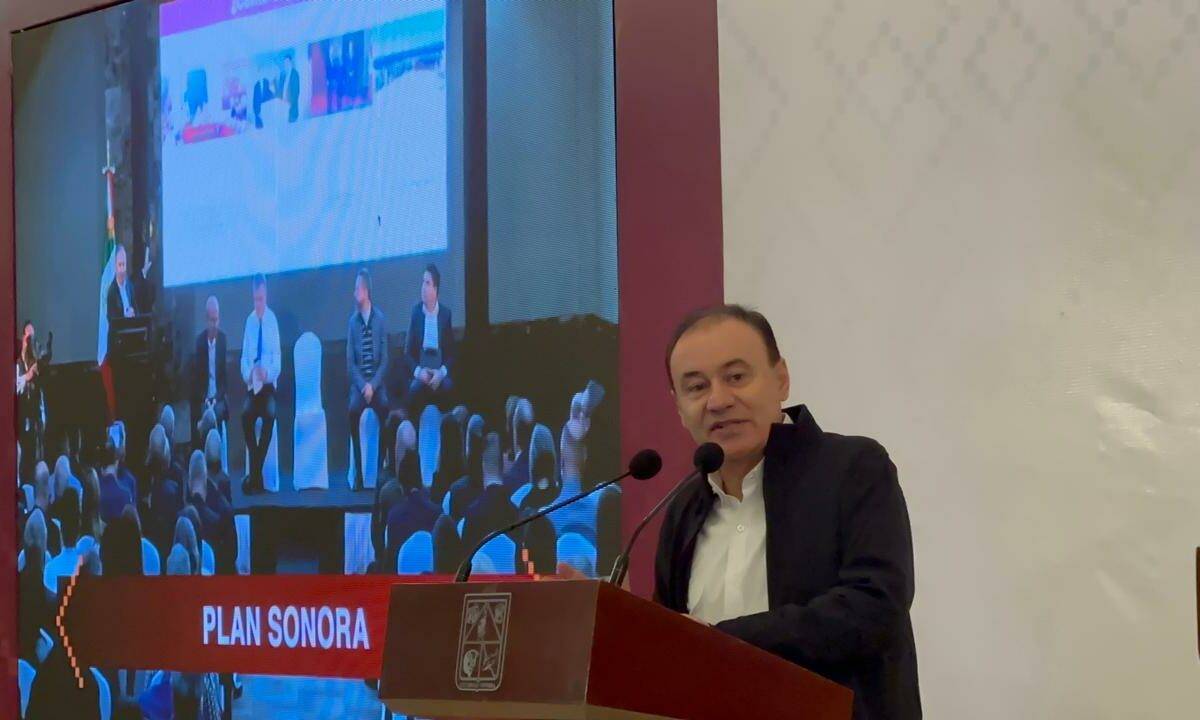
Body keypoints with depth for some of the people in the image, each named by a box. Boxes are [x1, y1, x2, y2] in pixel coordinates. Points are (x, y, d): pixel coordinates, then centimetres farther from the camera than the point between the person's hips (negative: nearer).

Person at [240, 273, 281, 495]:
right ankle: (255, 472, -16)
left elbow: (277, 357, -4)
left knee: (270, 415, -29)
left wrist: (267, 374, -23)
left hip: (269, 383, -2)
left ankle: (255, 473, -21)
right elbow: (245, 356, 7)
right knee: (246, 414, -24)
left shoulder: (272, 319, -1)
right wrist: (248, 374, -13)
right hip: (252, 384, 2)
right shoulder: (249, 320, 7)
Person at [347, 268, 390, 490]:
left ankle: (382, 469, -18)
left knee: (384, 407, -30)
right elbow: (350, 362, 2)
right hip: (359, 383, 0)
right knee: (353, 410, -29)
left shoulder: (380, 319, 3)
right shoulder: (353, 321, 4)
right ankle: (358, 473, -21)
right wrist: (362, 385, -13)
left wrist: (373, 385, -13)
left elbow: (384, 359, 1)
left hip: (377, 383, 0)